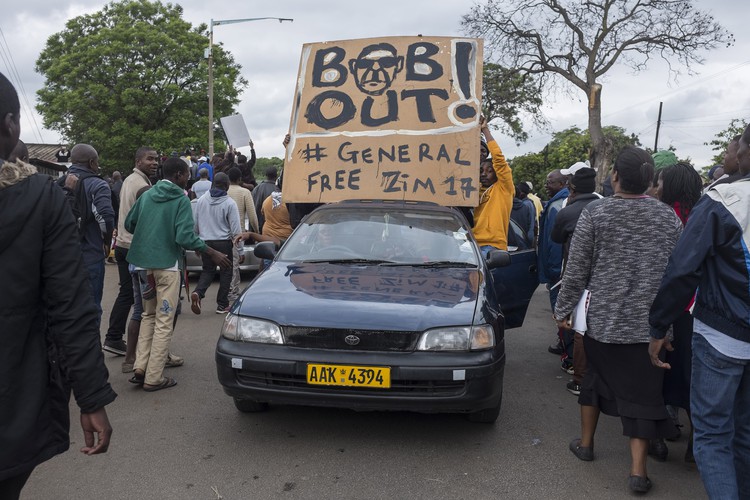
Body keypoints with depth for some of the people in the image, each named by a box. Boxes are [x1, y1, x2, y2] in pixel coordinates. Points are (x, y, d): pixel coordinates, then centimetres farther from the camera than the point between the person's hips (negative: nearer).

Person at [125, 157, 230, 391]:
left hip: (143, 264, 6)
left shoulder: (147, 195, 8)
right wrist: (213, 253, -11)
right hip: (166, 266, -6)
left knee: (148, 316, 20)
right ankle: (153, 378, 4)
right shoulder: (181, 200, -11)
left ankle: (140, 368, 14)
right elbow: (185, 237, -19)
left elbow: (129, 224, 16)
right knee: (164, 322, 2)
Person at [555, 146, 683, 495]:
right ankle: (638, 470, 9)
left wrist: (563, 310, 4)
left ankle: (585, 443, 33)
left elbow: (576, 270, -7)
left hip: (603, 321, -1)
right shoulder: (669, 217, -2)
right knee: (643, 391, 7)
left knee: (594, 377, 19)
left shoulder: (595, 213, -10)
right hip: (651, 323, 1)